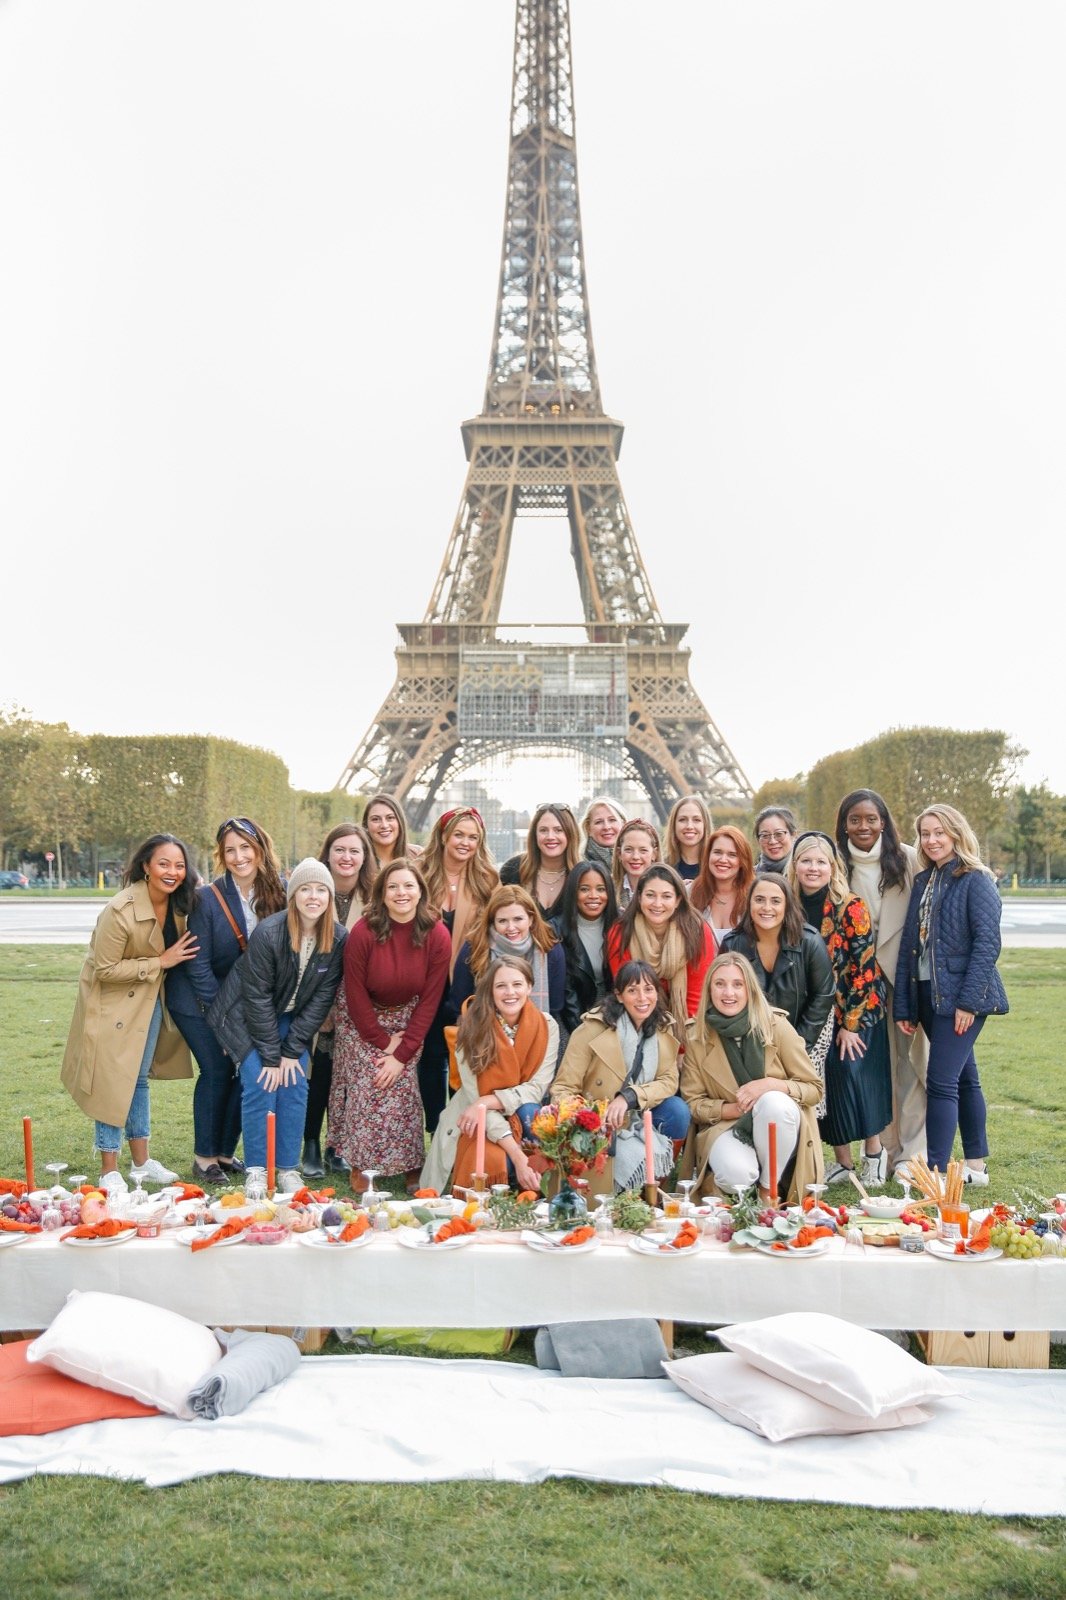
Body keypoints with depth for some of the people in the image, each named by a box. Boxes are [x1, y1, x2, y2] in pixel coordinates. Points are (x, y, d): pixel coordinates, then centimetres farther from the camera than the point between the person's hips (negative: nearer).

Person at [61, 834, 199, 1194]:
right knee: (114, 1080, -1)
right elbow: (105, 970, -23)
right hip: (113, 1000, -6)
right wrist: (160, 962, -23)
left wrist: (171, 961, -6)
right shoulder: (120, 911, -27)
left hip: (151, 999, 6)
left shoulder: (179, 903, -7)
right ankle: (109, 1172, 10)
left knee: (139, 1078, 15)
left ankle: (141, 1162, 26)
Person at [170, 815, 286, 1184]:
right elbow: (199, 965, -15)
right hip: (199, 1000, -4)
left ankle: (226, 1152, 16)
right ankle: (204, 1157, 9)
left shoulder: (276, 894, -9)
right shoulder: (207, 898, -19)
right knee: (217, 1071, -7)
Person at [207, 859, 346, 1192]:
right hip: (248, 1017, -4)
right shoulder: (268, 933, -27)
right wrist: (271, 1056, -18)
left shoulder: (338, 938, -16)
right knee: (261, 1087, -12)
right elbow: (257, 996, -21)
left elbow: (322, 997, -10)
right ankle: (257, 1173, 2)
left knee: (295, 1087, -5)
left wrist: (292, 1050, -12)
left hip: (292, 1019, 4)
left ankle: (288, 1170, 8)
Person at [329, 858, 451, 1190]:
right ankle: (361, 1167, 3)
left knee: (402, 1088, -8)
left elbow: (429, 1000, -11)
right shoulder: (363, 932, -19)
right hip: (363, 1023, -1)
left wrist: (402, 1053, -14)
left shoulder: (438, 936, -15)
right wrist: (383, 1041, -10)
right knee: (367, 1087, -12)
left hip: (408, 1022, 1)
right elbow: (356, 995, -12)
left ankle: (411, 1167, 7)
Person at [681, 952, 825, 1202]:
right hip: (726, 1125, 0)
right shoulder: (697, 1037, -3)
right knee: (736, 1175, -33)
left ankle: (770, 1188, -12)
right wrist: (732, 1108, -17)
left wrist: (771, 1085, -22)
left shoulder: (776, 1025, -7)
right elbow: (692, 1102, 1)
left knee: (775, 1103, -35)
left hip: (778, 1123, 0)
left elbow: (814, 1088, -4)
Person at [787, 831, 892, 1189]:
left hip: (857, 1011, -4)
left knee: (849, 1069, -14)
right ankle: (842, 1159, 15)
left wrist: (851, 1022, -16)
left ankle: (874, 1150, 7)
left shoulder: (851, 907, -13)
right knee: (822, 1079, 1)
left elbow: (864, 967, -14)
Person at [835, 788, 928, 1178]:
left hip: (905, 969, -1)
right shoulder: (838, 864, 2)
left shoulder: (906, 858, -1)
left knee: (911, 1057, 0)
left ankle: (912, 1151, 8)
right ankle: (886, 1147, 15)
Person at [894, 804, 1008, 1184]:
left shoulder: (976, 881, -8)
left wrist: (968, 1000, -20)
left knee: (941, 1082, -11)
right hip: (928, 995, 7)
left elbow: (988, 943, -14)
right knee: (963, 1078, 16)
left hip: (962, 995, -7)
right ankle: (976, 1165, 25)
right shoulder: (922, 882, 13)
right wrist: (904, 1006, 7)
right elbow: (908, 944, 11)